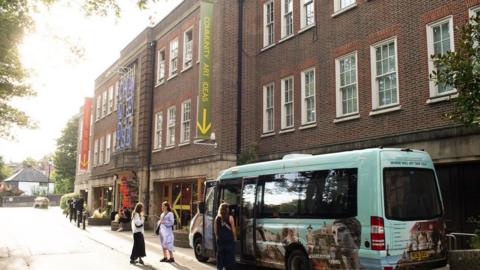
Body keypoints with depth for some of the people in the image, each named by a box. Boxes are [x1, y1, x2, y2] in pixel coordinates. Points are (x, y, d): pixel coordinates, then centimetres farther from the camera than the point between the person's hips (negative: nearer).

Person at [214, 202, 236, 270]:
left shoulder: (217, 218, 0)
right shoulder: (230, 218, -9)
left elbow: (215, 229, 5)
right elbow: (233, 229, -6)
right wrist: (234, 237, 6)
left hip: (220, 240, 3)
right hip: (229, 239, -3)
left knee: (220, 254, 10)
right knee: (230, 256, 3)